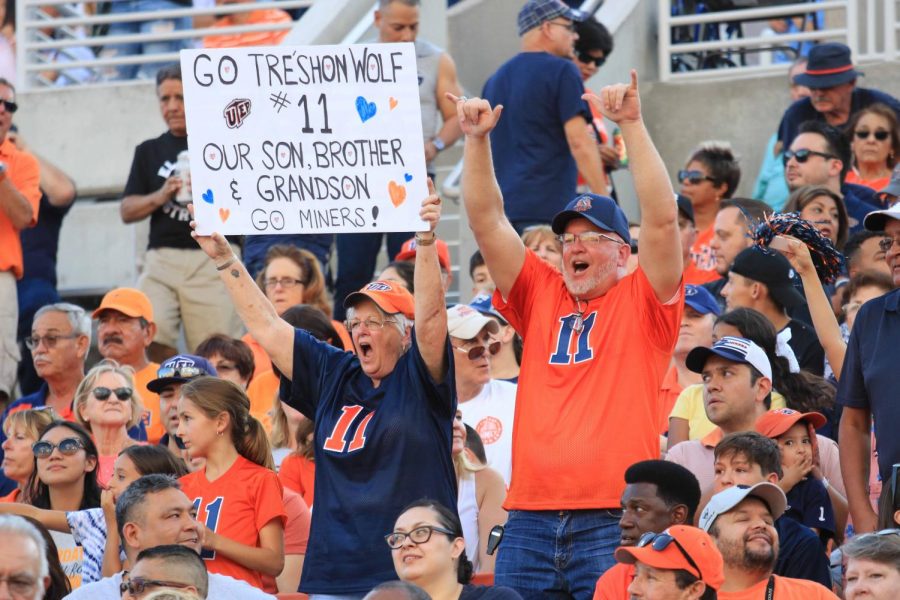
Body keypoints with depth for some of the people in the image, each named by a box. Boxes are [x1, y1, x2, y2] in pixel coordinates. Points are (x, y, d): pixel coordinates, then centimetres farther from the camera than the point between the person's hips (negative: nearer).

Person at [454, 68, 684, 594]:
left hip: (615, 517, -4)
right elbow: (487, 221, 13)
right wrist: (478, 139, 2)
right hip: (531, 518, 4)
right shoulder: (542, 297, 17)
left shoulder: (642, 303, 6)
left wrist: (632, 124, -13)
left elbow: (662, 219, -7)